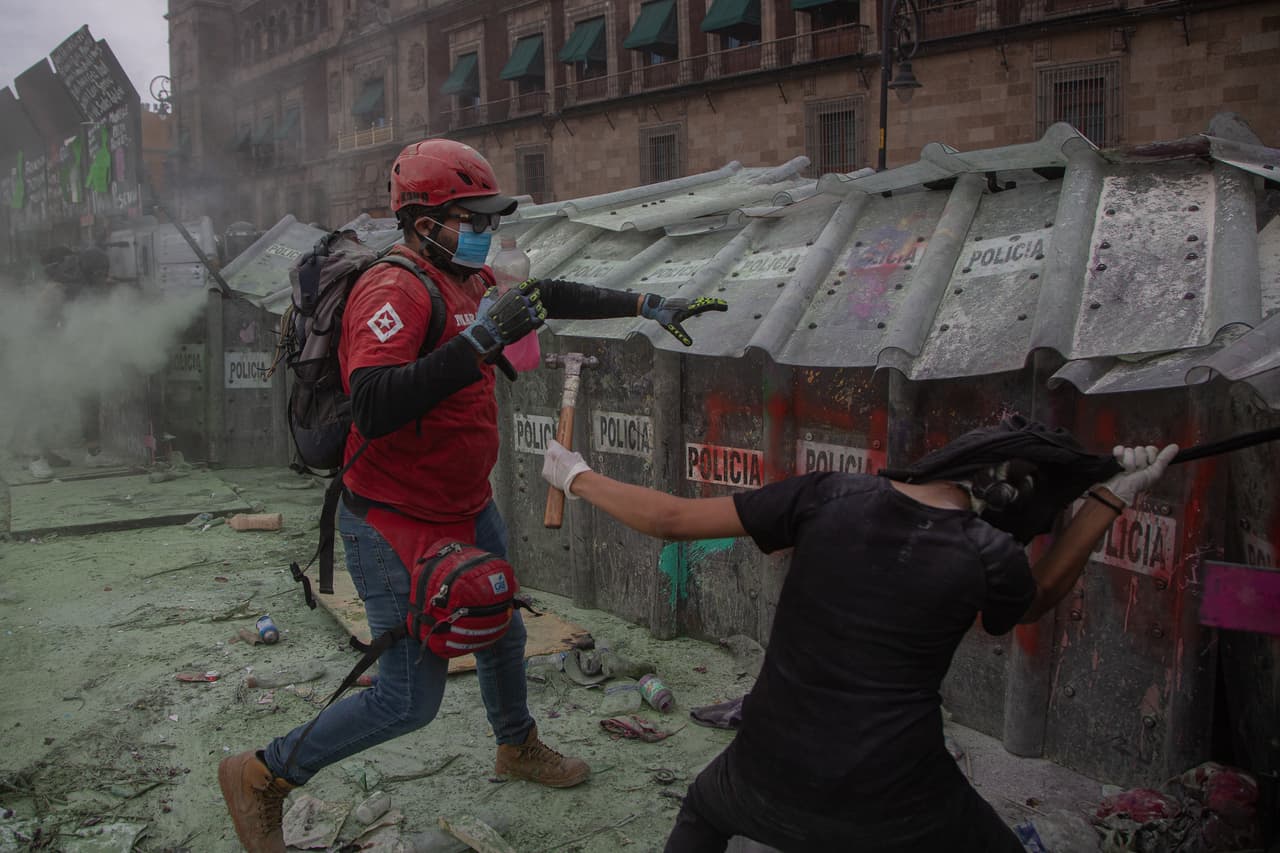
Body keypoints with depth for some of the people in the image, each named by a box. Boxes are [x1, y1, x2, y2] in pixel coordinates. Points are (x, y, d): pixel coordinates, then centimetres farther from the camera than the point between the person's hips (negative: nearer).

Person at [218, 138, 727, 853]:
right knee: (410, 700, -3)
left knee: (502, 633, 27)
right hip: (395, 525, -9)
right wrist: (480, 340, -38)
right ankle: (263, 776, 17)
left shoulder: (470, 279, 2)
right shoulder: (395, 291, -25)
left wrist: (649, 306, 18)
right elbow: (373, 409, -39)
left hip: (468, 509, 9)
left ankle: (518, 747, 54)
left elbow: (552, 296, 19)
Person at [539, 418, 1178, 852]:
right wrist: (1110, 499, 17)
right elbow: (1037, 599, 13)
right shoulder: (990, 560, -13)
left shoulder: (828, 498, -10)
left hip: (766, 780, 2)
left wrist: (577, 478, 11)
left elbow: (672, 519, -4)